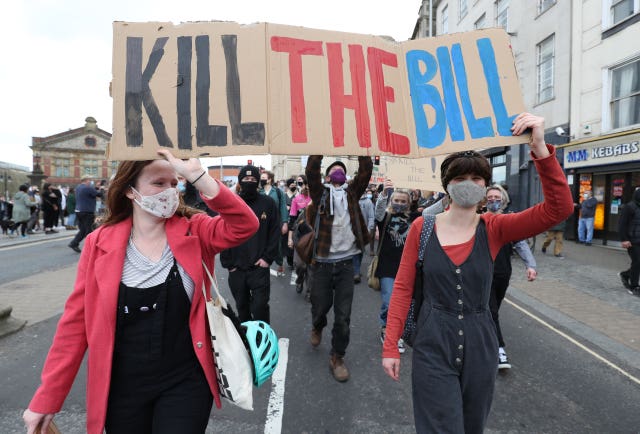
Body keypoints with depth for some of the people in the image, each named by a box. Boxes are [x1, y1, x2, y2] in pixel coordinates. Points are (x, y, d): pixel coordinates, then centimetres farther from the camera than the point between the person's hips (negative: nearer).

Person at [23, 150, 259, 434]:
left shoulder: (194, 232, -8)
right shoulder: (100, 243, -7)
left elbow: (245, 225, -25)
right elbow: (76, 321, -2)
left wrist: (197, 175, -32)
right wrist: (47, 397, 0)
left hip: (185, 382, -1)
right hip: (121, 388, 2)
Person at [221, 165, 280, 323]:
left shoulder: (268, 203, -1)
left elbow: (275, 233, 0)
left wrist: (268, 258, -7)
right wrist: (228, 263, -3)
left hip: (260, 267, -2)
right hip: (236, 268, 2)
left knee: (260, 307, -2)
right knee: (242, 307, 16)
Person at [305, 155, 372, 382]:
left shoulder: (352, 192, 10)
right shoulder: (320, 192, 4)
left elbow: (366, 170, -1)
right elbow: (311, 170, -12)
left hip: (345, 263, 2)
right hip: (321, 262, -1)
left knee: (343, 315, 4)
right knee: (321, 306, 14)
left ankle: (337, 356, 23)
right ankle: (317, 327, 48)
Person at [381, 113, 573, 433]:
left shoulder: (494, 228, -5)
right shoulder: (422, 227, -7)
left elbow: (559, 209, -17)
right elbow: (403, 288, -5)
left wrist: (540, 149, -29)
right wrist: (390, 346, -6)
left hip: (480, 345, 3)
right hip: (433, 346, -2)